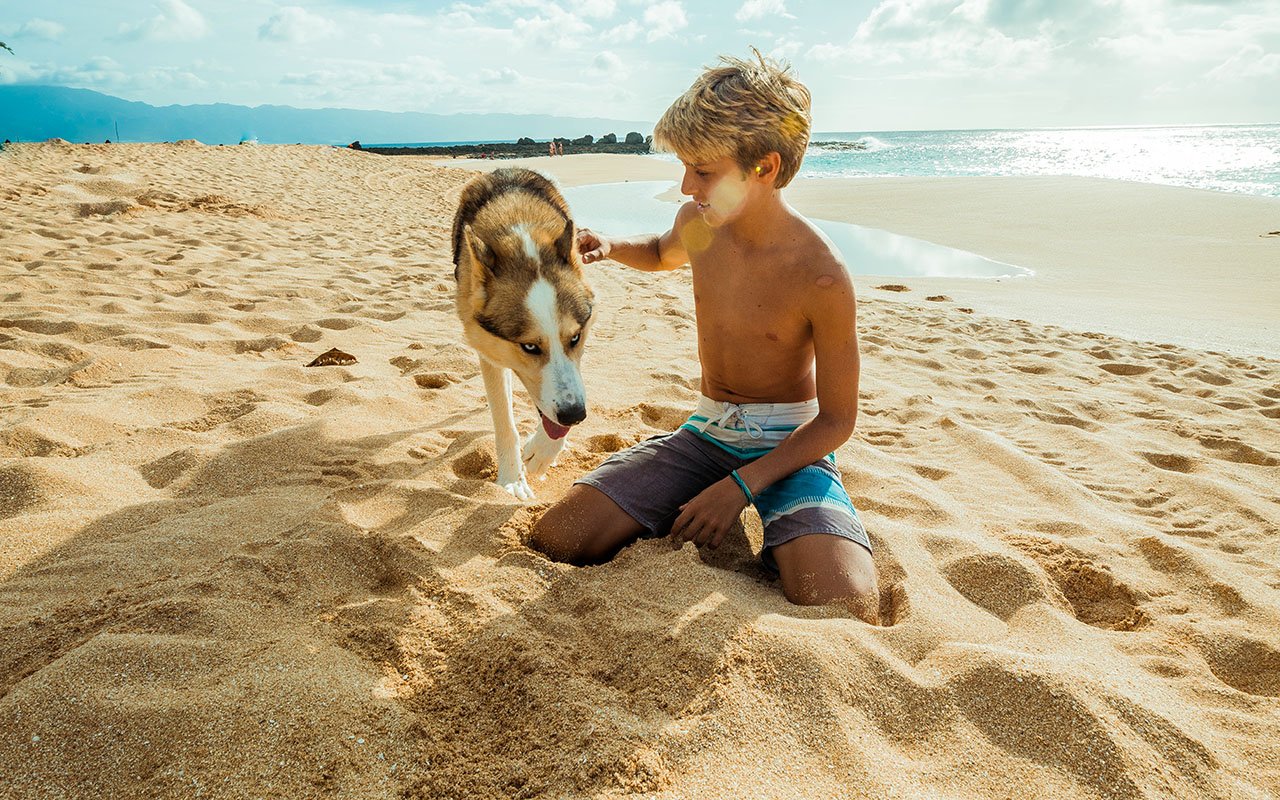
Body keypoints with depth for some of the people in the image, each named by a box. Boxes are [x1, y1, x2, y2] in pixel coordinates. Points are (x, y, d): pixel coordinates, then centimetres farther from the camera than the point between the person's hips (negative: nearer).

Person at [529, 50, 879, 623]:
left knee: (846, 611, -31)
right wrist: (609, 248, 1)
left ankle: (779, 553, 3)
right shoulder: (698, 224, -4)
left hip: (791, 444, -4)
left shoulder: (822, 277, -20)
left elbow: (837, 419, -13)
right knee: (551, 542, -14)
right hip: (706, 433, 4)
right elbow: (662, 254, 24)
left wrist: (742, 485, -21)